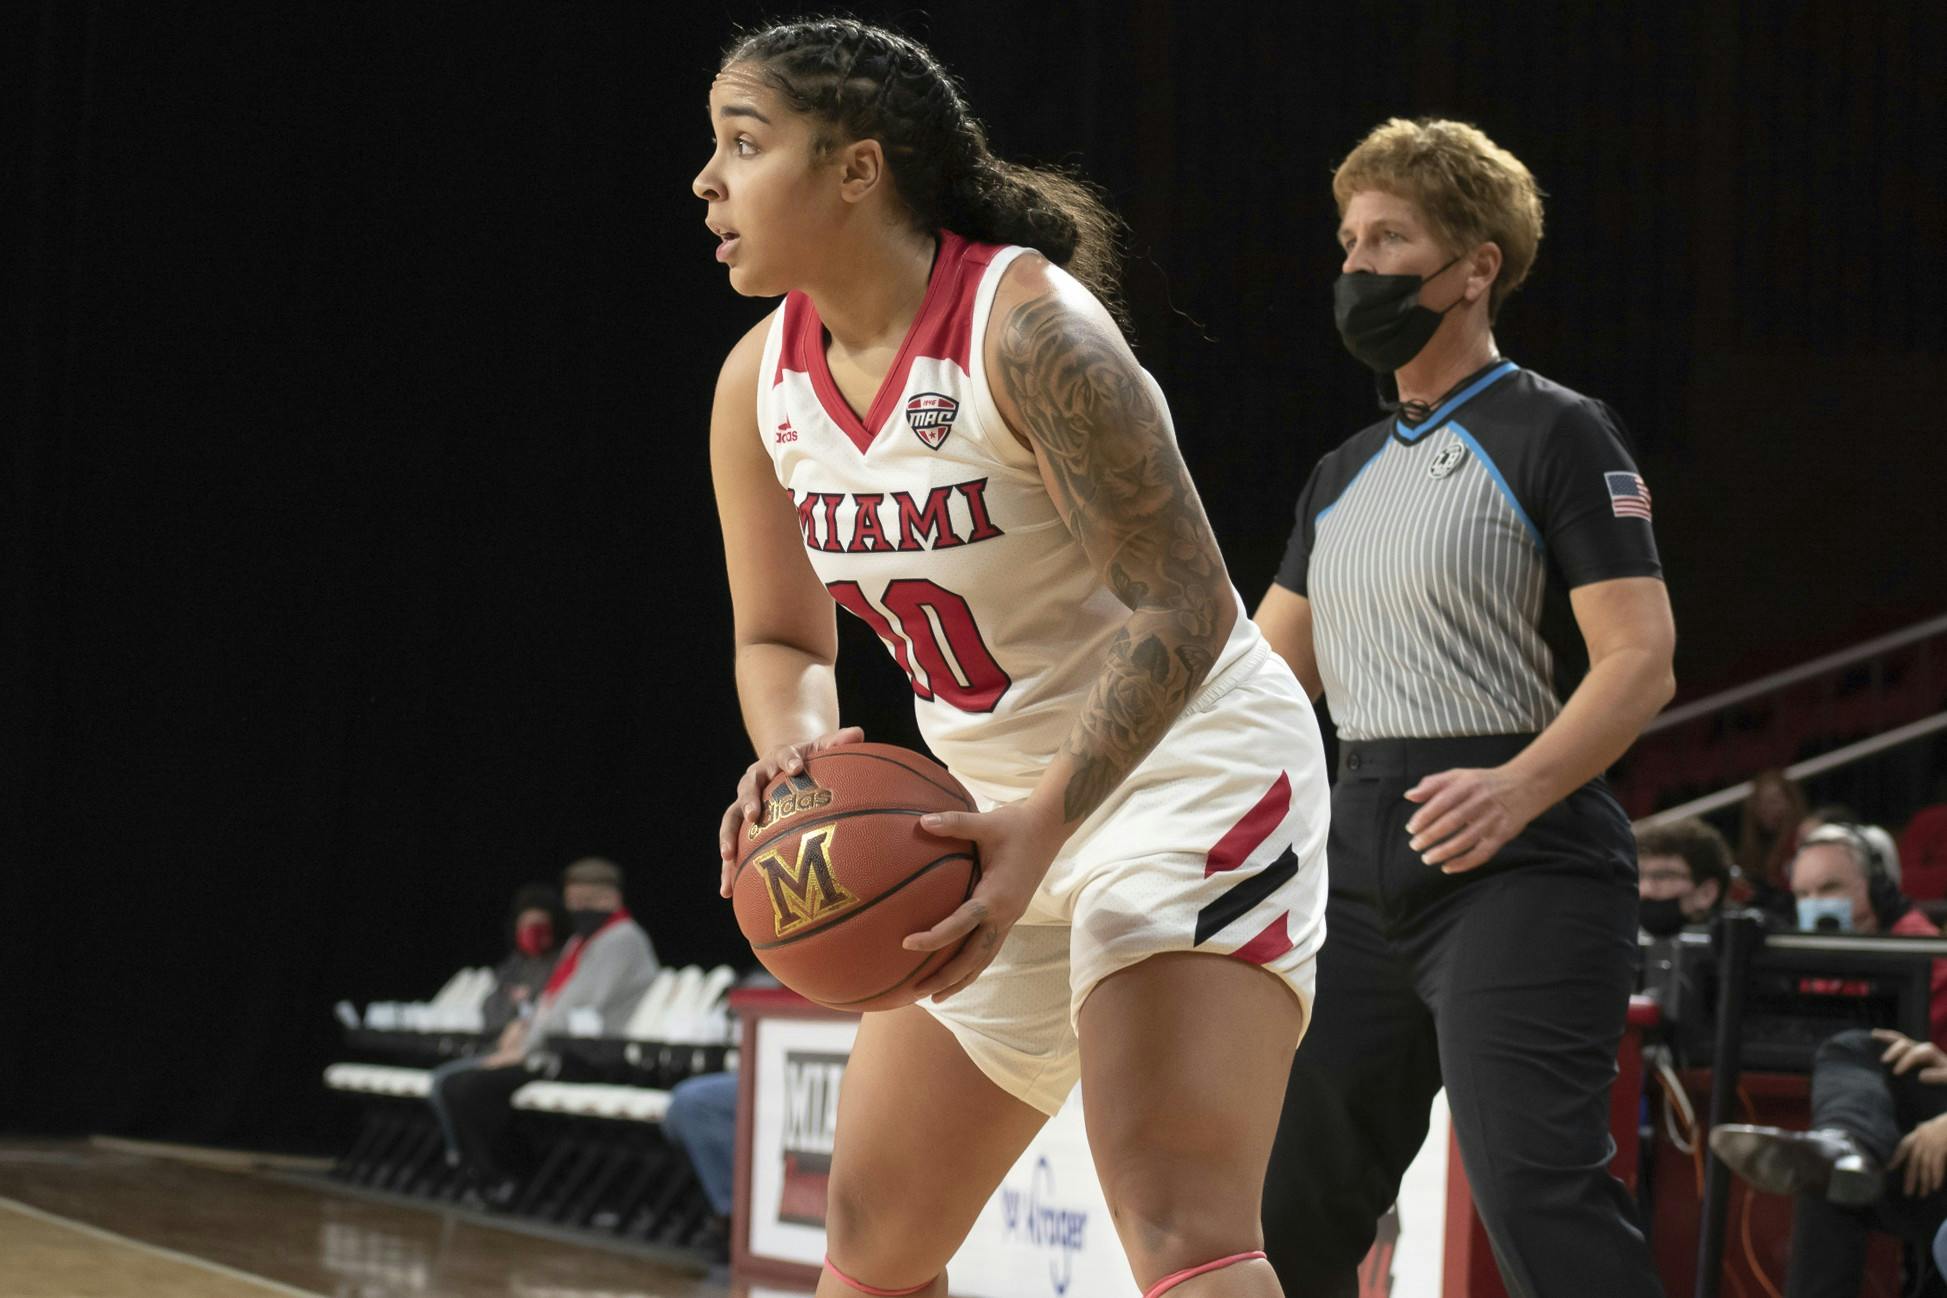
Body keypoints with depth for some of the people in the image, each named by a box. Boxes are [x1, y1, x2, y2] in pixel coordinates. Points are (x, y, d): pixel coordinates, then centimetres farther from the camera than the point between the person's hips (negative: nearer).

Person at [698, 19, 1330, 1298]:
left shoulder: (1027, 326, -22)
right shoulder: (762, 384, 0)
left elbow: (1183, 607, -25)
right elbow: (781, 640, 9)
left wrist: (1042, 828, -35)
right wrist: (795, 751, -15)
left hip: (1190, 773, -8)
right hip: (1005, 817, 8)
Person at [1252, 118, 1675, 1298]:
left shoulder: (1558, 434, -4)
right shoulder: (1347, 475, 20)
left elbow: (1641, 660, -13)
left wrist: (1517, 789, -28)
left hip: (1523, 869, -8)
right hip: (1367, 867, 8)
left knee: (1538, 1193, -21)